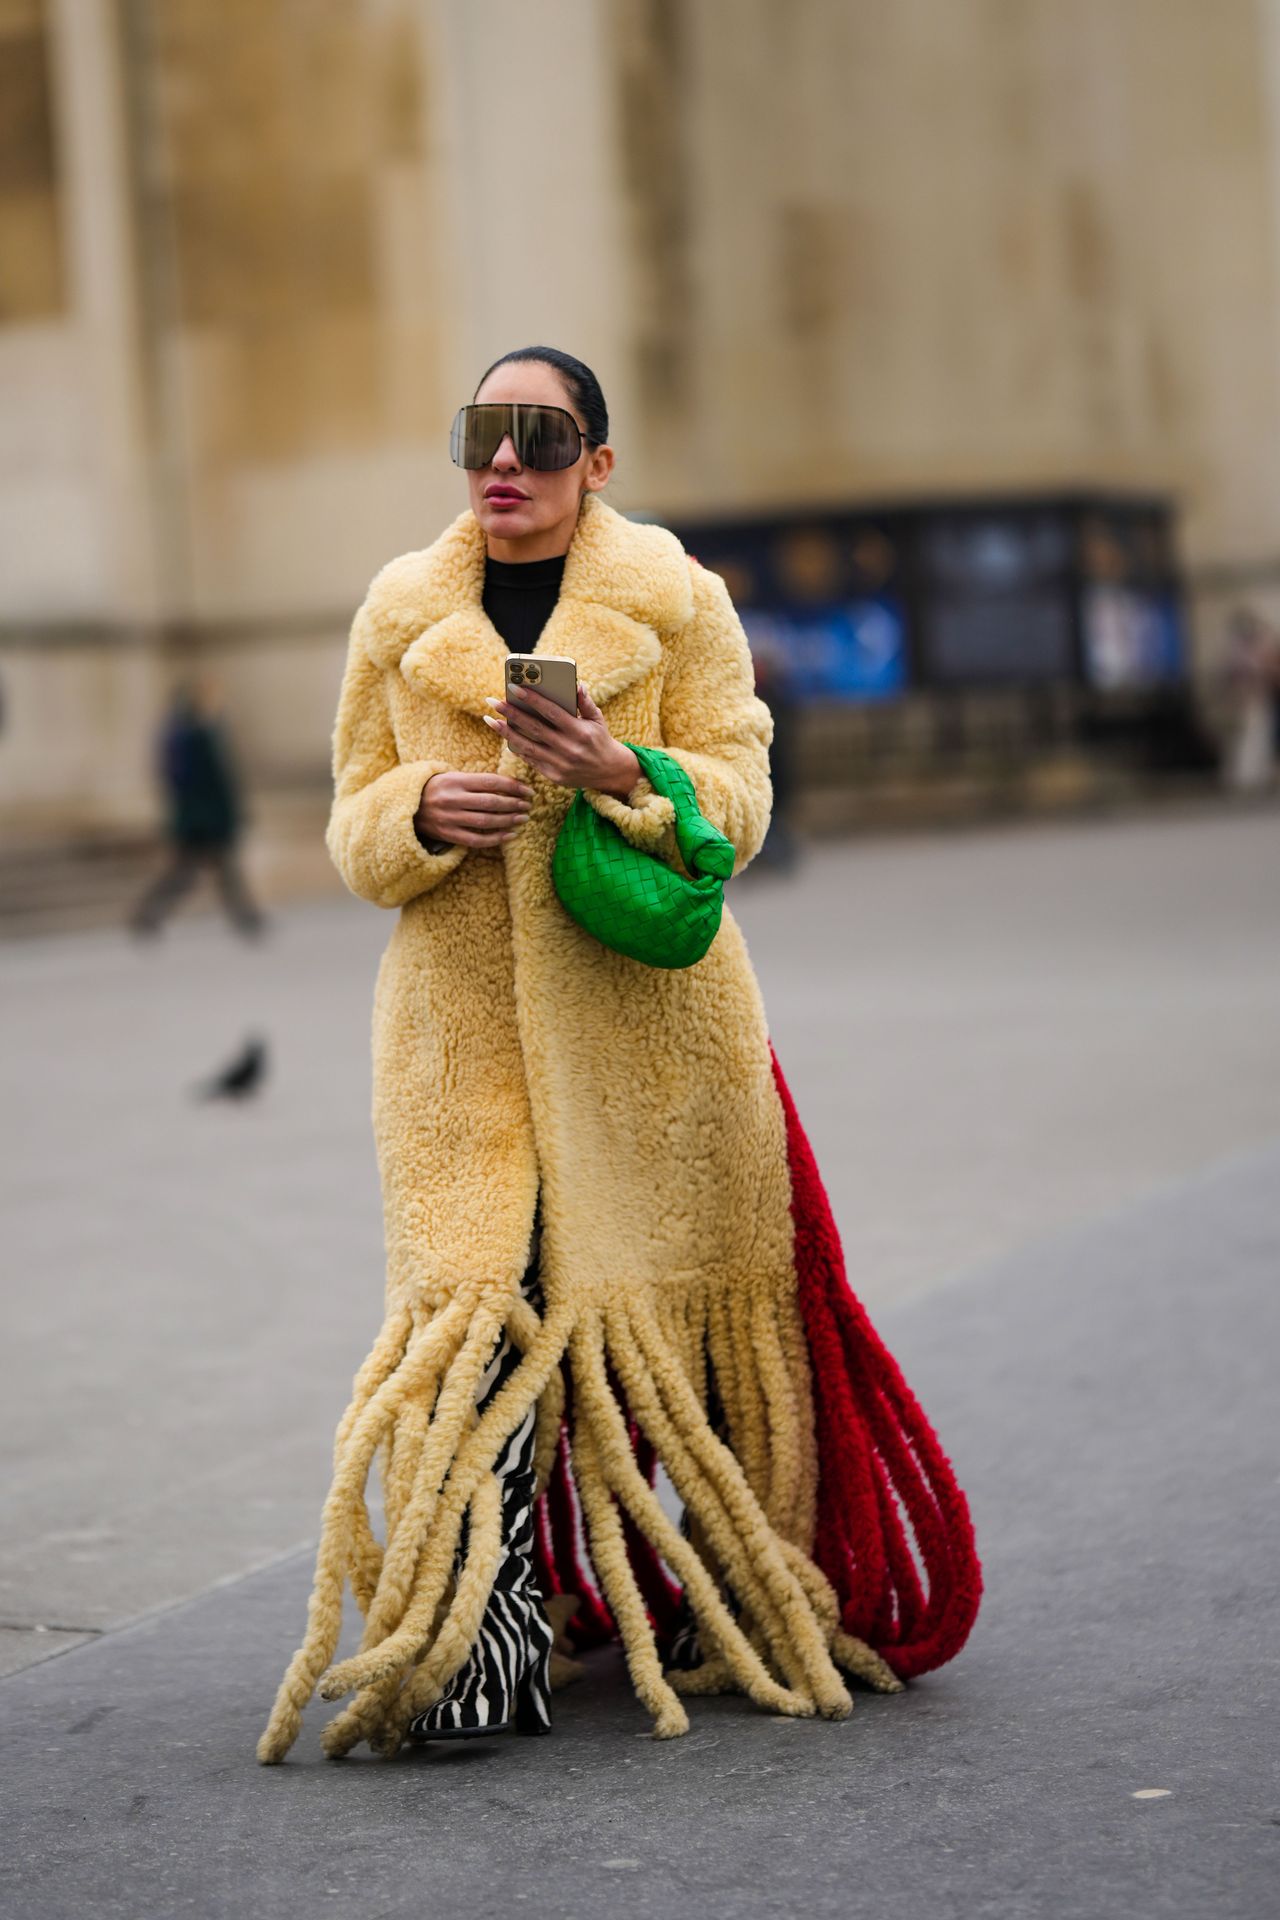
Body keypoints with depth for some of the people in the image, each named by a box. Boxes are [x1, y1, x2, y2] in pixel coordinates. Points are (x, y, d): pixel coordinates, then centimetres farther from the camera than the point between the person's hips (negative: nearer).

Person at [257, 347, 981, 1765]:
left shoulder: (678, 603, 5)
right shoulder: (400, 617, 11)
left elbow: (737, 800, -1)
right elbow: (354, 826, 13)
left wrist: (622, 773, -21)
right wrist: (422, 809, -11)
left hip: (649, 1009, -1)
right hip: (464, 1018, 1)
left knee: (687, 1296, 3)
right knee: (467, 1301, -11)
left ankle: (741, 1599, 22)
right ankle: (478, 1635, -12)